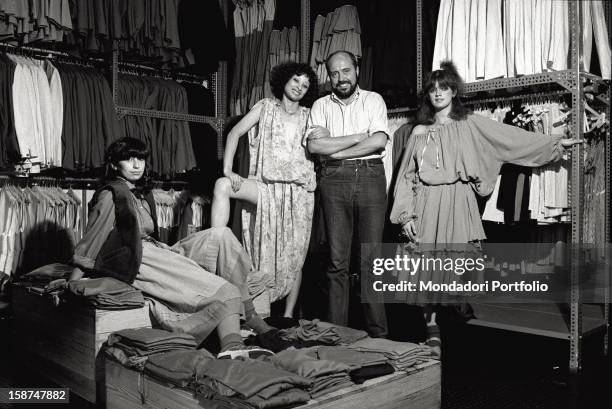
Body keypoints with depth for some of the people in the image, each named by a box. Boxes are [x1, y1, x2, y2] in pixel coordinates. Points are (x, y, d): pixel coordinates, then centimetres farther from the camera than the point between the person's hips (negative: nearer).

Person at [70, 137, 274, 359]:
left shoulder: (142, 194, 24)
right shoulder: (110, 195, -3)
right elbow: (90, 240, -5)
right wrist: (72, 283, -8)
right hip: (135, 264, -8)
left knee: (221, 235, -13)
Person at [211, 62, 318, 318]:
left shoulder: (308, 116, 13)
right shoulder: (266, 107, 10)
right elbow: (235, 133, 1)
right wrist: (228, 170, -12)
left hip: (298, 191, 0)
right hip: (265, 187, 0)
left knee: (294, 258, 0)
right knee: (222, 185, -27)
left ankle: (288, 316, 12)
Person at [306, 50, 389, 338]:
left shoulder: (373, 100, 11)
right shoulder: (321, 105, 14)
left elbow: (379, 141, -5)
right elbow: (314, 145, -2)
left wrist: (335, 150, -4)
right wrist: (358, 137, -4)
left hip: (370, 177, -1)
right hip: (334, 180, 1)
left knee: (371, 258, -2)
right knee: (337, 260, 0)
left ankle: (378, 333, 5)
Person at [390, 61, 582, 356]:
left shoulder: (470, 124, 10)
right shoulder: (419, 132, 14)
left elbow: (512, 138, 8)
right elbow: (406, 176, 11)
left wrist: (556, 143, 4)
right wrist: (405, 214, 2)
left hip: (457, 202, -1)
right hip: (427, 204, 2)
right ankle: (432, 330, 6)